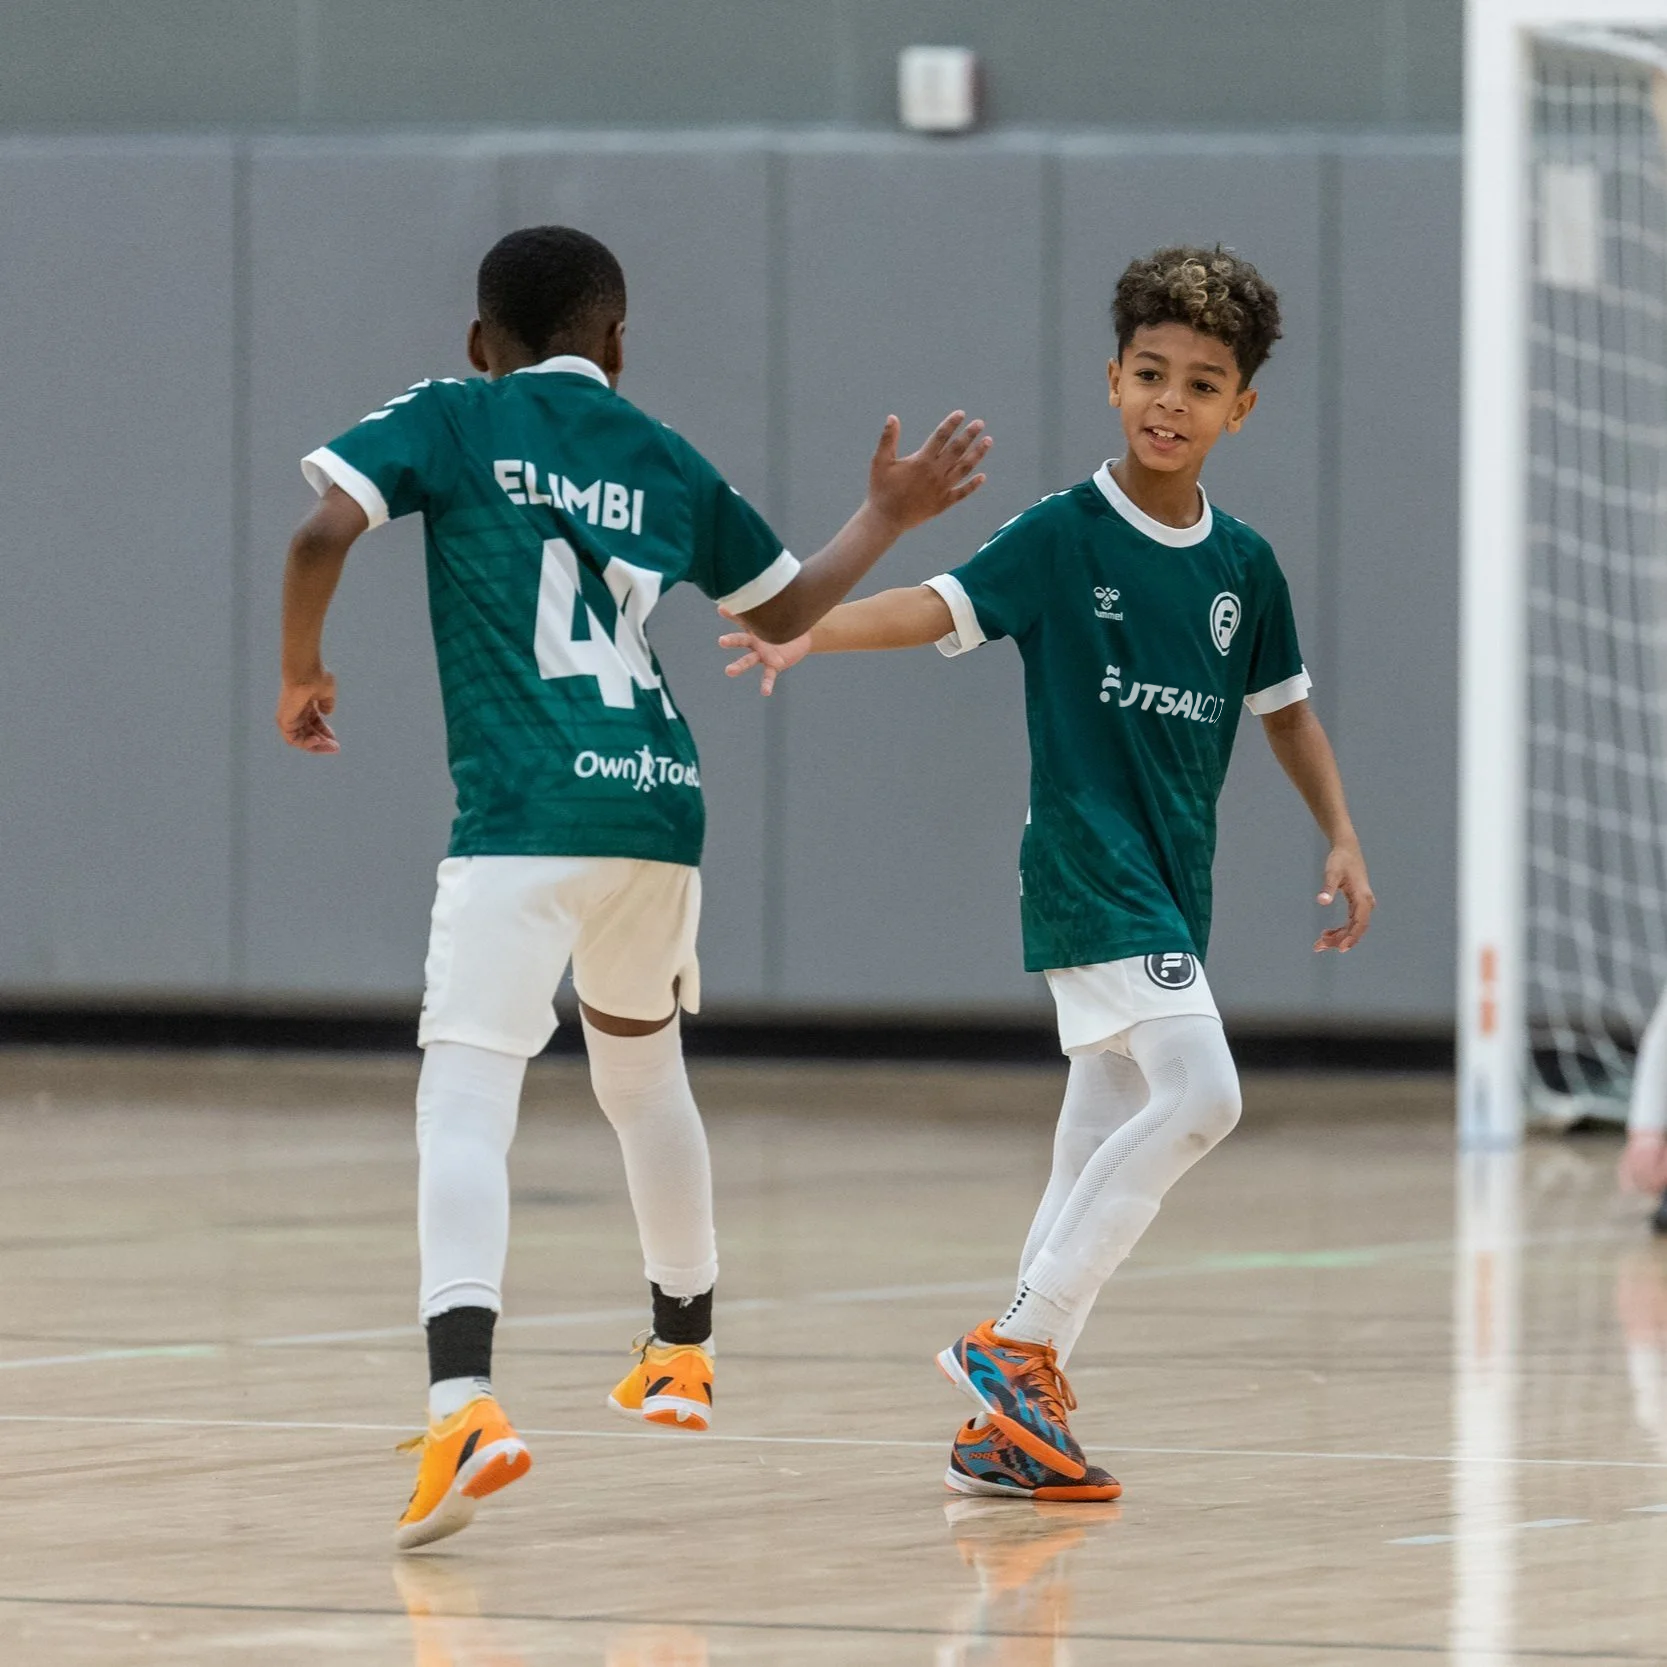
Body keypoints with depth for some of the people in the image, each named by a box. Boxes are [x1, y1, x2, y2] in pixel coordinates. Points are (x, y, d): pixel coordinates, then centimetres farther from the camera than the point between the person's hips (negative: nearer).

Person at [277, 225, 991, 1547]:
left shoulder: (451, 419, 8)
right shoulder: (666, 461, 18)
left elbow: (326, 531, -7)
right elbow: (783, 611, 30)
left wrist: (303, 672, 9)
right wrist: (888, 520, 44)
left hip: (523, 815, -5)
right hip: (659, 803, 5)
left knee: (465, 1100, -12)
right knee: (643, 1069, 28)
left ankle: (466, 1405, -32)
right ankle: (683, 1352, 44)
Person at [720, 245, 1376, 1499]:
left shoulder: (1243, 566, 10)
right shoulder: (1063, 536, -6)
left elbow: (1285, 706, 23)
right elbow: (937, 607, -19)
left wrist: (1343, 838, 15)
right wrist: (807, 632, -35)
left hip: (1175, 889, 6)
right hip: (1088, 867, -6)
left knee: (1103, 1156, 8)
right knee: (1200, 1097, -22)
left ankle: (1011, 1422, 14)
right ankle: (1018, 1346, -13)